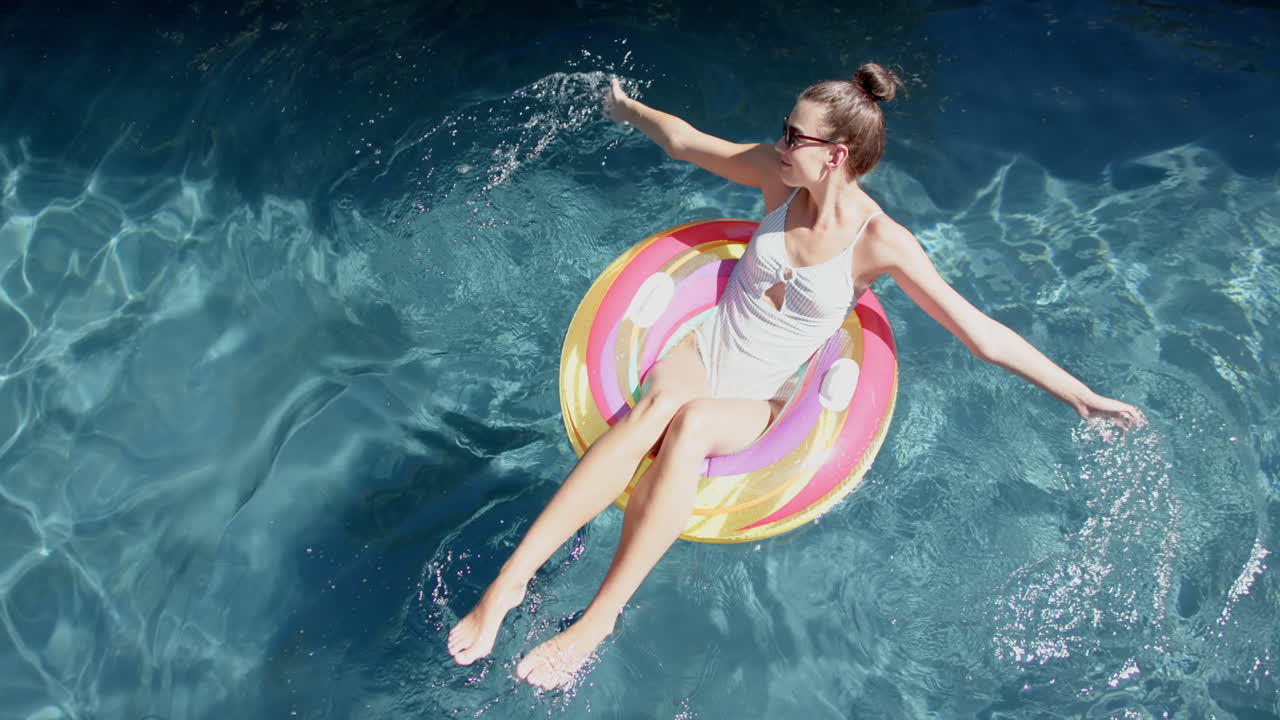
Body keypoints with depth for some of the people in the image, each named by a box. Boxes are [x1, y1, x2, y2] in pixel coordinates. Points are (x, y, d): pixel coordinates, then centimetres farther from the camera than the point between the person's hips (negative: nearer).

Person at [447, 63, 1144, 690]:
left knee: (691, 422, -37)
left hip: (757, 403, -2)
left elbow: (980, 332, -12)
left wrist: (1082, 394, -14)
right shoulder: (781, 176, -2)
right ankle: (509, 578, -36)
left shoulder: (879, 240, -13)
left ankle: (596, 620, -33)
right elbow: (685, 140, 14)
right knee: (655, 404, -34)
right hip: (698, 351, 3)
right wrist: (626, 105, 28)